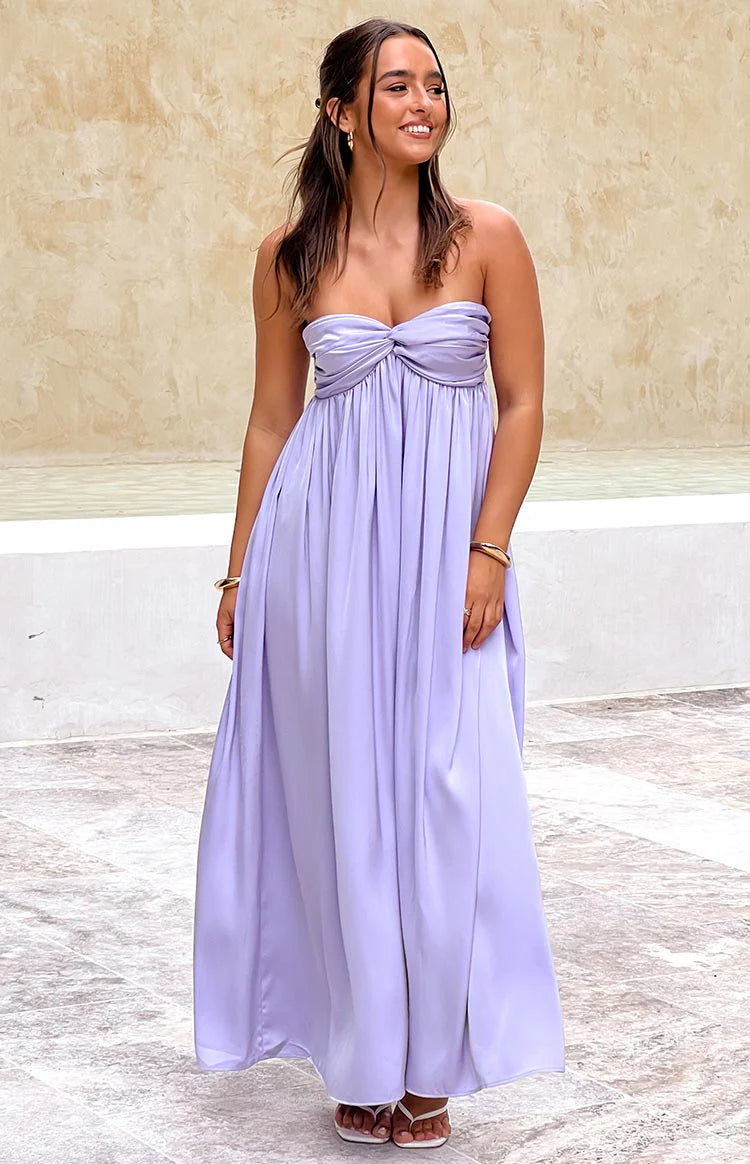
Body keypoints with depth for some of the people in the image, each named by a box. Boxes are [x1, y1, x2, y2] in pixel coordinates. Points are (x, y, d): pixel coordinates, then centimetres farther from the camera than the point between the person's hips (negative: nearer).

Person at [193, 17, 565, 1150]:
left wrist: (487, 554, -10)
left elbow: (523, 406, 0)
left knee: (447, 796, -4)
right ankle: (364, 1056, 19)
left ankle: (428, 1063, 12)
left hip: (447, 542, -1)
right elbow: (272, 417, 10)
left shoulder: (485, 237, 0)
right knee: (342, 794, 4)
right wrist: (241, 572, 9)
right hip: (323, 541, 1)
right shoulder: (291, 253, 4)